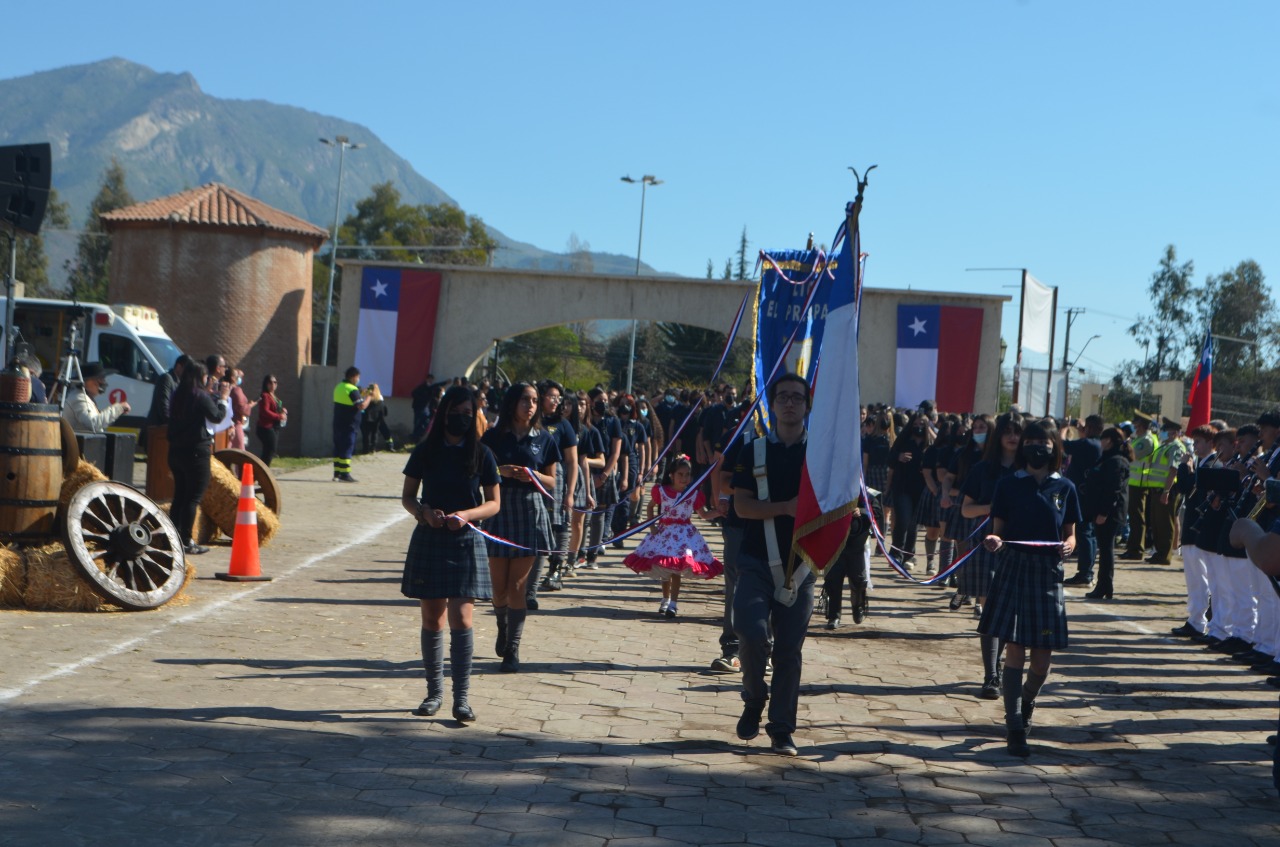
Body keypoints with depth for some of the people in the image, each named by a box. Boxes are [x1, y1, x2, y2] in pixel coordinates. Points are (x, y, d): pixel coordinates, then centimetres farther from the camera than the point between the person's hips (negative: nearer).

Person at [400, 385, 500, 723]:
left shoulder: (481, 454, 1)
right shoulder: (425, 451, 4)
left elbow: (494, 503, 4)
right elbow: (407, 496, 8)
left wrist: (467, 514, -15)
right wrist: (424, 512, -13)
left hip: (466, 542, -2)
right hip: (429, 540, 2)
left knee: (461, 620, -10)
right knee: (432, 621, 7)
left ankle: (461, 697, -5)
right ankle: (434, 692, 19)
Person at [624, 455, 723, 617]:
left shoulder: (695, 495, -4)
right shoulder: (661, 491, -3)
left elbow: (704, 514, 3)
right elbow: (650, 507, 11)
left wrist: (718, 511, -15)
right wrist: (651, 526, 2)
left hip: (684, 535, -2)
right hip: (664, 533, 2)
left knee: (676, 569, -9)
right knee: (663, 569, 11)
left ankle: (673, 602, -2)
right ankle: (665, 599, 28)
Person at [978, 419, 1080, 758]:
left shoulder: (1065, 488, 6)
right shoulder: (1008, 485, 2)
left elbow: (1071, 535, 11)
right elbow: (998, 531, 3)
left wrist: (1067, 546, -11)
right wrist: (993, 541, -19)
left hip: (1048, 575, 2)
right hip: (1013, 570, -2)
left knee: (1042, 659, 4)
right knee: (1015, 651, -7)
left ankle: (1025, 703, 35)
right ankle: (1015, 728, -1)